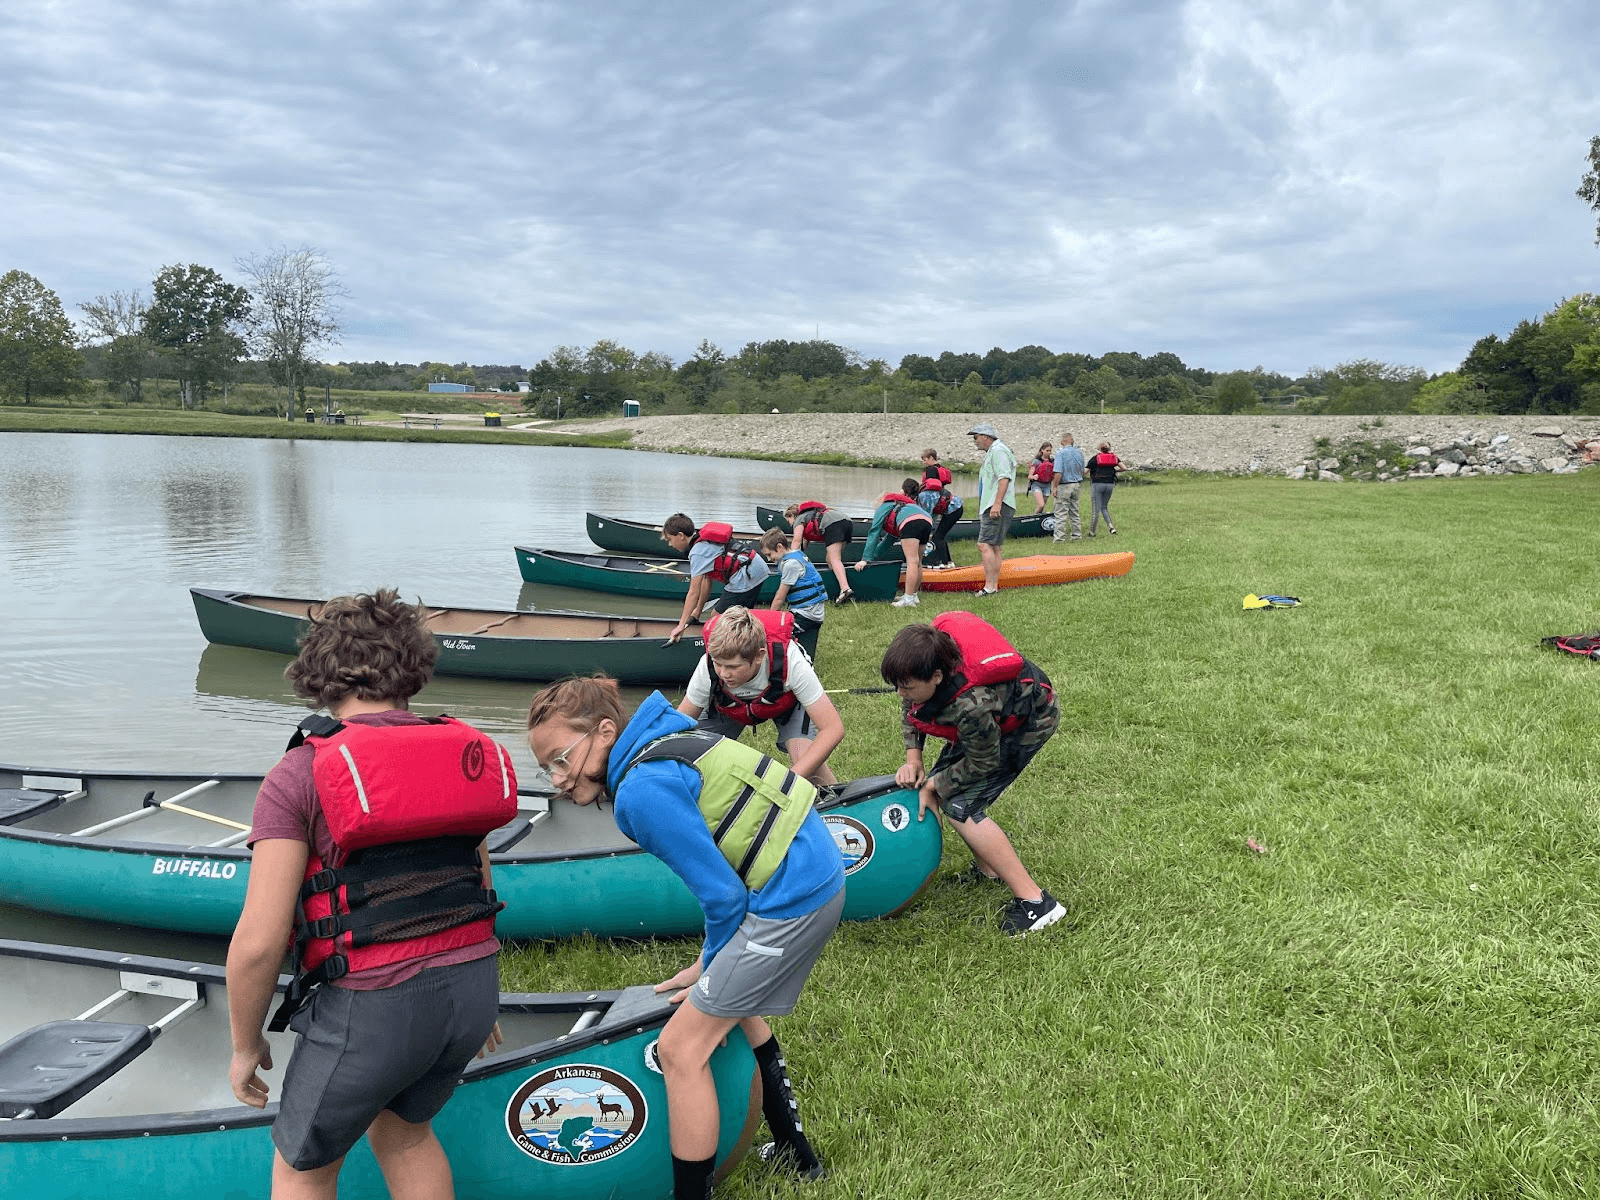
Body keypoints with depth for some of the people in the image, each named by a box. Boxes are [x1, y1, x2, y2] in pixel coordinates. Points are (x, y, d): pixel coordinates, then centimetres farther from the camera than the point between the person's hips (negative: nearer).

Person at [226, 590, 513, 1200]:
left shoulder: (300, 775, -12)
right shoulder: (463, 753, 4)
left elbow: (258, 942, -15)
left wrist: (245, 1045, 2)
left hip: (371, 1010, -5)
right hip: (471, 987, 6)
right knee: (402, 1130, 32)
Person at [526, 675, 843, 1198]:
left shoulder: (642, 792, -20)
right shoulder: (666, 744, 9)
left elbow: (723, 894, -17)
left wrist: (713, 964, 2)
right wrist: (712, 967, 18)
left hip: (791, 898, -10)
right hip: (818, 876, 10)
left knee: (681, 1047, -1)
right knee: (734, 1008, 29)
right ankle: (795, 1153, 43)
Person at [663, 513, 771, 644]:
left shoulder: (697, 553, -13)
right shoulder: (705, 541, 16)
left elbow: (693, 593, -13)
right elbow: (707, 580, 21)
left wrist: (681, 625, -9)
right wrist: (698, 610, 27)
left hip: (746, 577, -10)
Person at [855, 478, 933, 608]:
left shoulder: (884, 507, 27)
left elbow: (874, 534, 18)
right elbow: (889, 540, 51)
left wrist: (865, 559, 16)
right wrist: (873, 557, 56)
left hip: (911, 522, -7)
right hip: (928, 520, 7)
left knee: (912, 561, -13)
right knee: (917, 563, 15)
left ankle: (909, 599, -17)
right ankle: (914, 595, 19)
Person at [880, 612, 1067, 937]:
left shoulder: (971, 706, -43)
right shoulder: (925, 655, -22)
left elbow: (982, 764, -24)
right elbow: (910, 709, 0)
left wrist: (933, 785, -13)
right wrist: (913, 758, -9)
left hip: (1028, 723, -8)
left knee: (960, 806, -17)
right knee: (942, 787, 6)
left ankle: (1035, 902, -13)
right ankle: (988, 870, 24)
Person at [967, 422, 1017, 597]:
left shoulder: (998, 450, -8)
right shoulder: (991, 452, 25)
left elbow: (1004, 478, -19)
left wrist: (997, 504, -26)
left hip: (997, 507, -11)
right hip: (991, 507, 11)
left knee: (985, 545, -16)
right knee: (994, 547, 10)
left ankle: (989, 587, -19)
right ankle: (994, 586, 12)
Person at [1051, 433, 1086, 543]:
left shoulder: (1060, 453, -11)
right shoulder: (1079, 452, 9)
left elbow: (1058, 473, -19)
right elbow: (1082, 471, 16)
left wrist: (1055, 487, -13)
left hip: (1064, 485, -6)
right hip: (1077, 484, 6)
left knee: (1061, 513, -3)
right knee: (1074, 512, 14)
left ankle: (1059, 537, -4)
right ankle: (1077, 535, 16)